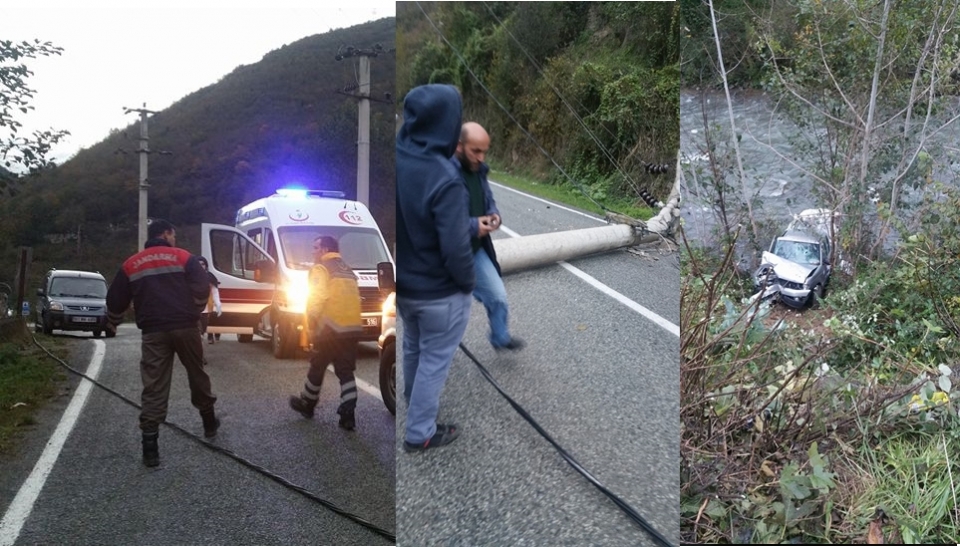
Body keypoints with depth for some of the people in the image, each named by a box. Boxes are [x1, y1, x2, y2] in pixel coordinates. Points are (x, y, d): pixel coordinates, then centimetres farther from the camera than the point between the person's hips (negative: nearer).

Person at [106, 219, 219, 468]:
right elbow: (202, 288, -6)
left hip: (153, 332, 1)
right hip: (184, 327, -1)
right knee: (197, 374, 17)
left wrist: (112, 324, 33)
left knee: (153, 387, 1)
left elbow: (115, 300, 14)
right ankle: (209, 422, 33)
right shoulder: (184, 257, 3)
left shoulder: (131, 265, 11)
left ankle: (150, 447, -4)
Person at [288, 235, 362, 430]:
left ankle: (306, 404, 27)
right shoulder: (347, 270, 21)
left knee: (317, 368, 11)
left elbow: (316, 299, -14)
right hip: (353, 327, 7)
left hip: (332, 327, -7)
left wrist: (312, 323, -6)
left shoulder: (321, 268, -4)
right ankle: (348, 414, -3)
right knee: (346, 372, 5)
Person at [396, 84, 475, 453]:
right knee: (435, 360, 14)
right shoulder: (444, 179, -32)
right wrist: (468, 282, -10)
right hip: (440, 293, -7)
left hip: (402, 284, 7)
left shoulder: (396, 159, -11)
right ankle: (420, 433, 29)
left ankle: (414, 403, 54)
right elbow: (455, 249, -28)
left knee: (413, 348, 29)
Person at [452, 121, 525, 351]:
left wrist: (494, 215, -6)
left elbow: (488, 200, 18)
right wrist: (472, 225, -28)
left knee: (497, 296, 16)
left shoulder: (479, 170, 3)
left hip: (476, 249, 7)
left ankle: (501, 338, 40)